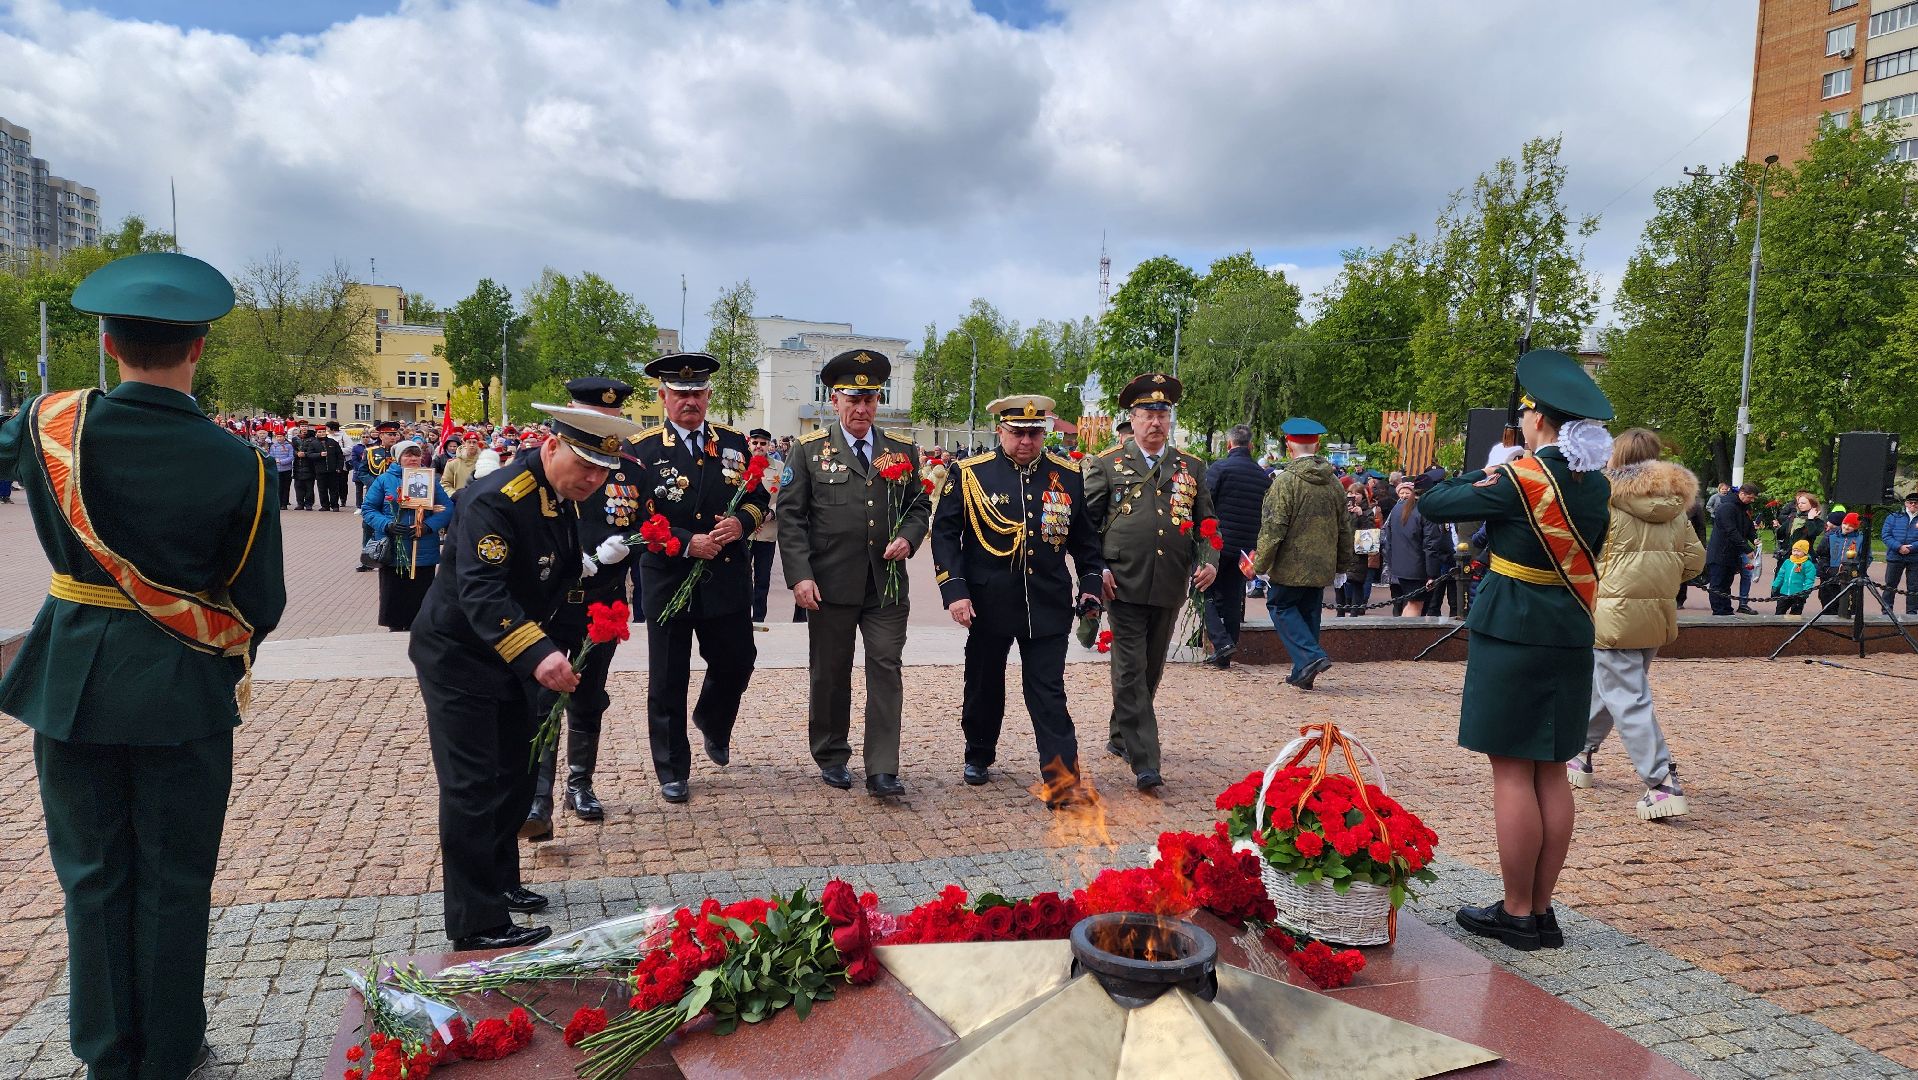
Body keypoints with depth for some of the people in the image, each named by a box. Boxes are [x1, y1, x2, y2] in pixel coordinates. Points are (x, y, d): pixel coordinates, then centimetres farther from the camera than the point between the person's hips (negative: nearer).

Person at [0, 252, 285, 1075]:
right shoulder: (239, 465, -14)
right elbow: (260, 604, -6)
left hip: (72, 684, 2)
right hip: (184, 695, -2)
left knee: (93, 875, 15)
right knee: (174, 881, 11)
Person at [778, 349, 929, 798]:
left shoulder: (902, 450, 9)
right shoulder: (809, 450, 1)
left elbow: (920, 505, 15)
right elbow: (791, 517, -2)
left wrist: (908, 538, -6)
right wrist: (800, 576, -11)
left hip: (888, 583, 2)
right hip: (830, 584, -2)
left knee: (886, 669, -2)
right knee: (831, 673, 10)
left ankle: (882, 770, 2)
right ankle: (831, 757, 27)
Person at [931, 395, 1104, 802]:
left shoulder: (1068, 475, 3)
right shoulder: (968, 474, -4)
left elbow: (1084, 535, 14)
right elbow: (945, 534, -3)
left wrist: (1091, 581, 5)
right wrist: (954, 590, -12)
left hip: (1048, 607, 0)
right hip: (987, 604, 0)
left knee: (1048, 693, -1)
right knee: (984, 686, 16)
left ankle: (1063, 781, 0)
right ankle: (979, 756, 37)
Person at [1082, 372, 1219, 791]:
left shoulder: (1191, 467, 12)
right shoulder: (1107, 463, 2)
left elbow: (1207, 521, 16)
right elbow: (1086, 521, 2)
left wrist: (1209, 560, -1)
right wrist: (1097, 569, -9)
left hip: (1170, 588, 4)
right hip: (1124, 584, -4)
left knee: (1151, 671, 14)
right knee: (1131, 671, -7)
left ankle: (1120, 737, 33)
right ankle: (1144, 763, -7)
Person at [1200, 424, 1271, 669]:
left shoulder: (1219, 468, -9)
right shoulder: (1264, 477, 8)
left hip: (1217, 543, -5)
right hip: (1245, 548, 5)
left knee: (1206, 593, 7)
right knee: (1232, 599, 10)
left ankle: (1221, 641, -12)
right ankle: (1224, 657, 13)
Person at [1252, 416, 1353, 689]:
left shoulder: (1286, 481, -14)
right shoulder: (1334, 484, 7)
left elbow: (1273, 528, -17)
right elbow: (1346, 529, 14)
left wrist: (1261, 564, -9)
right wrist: (1340, 563, 24)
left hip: (1291, 565, -6)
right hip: (1322, 567, 6)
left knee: (1280, 606, 8)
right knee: (1309, 613, 14)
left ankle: (1311, 656, -9)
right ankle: (1303, 674, 18)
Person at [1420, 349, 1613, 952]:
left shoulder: (1518, 479, -15)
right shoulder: (1595, 484, 7)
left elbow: (1432, 505, -8)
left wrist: (1485, 471, 9)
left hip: (1511, 636, -7)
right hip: (1571, 639, 7)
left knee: (1512, 772, -1)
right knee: (1550, 772, 11)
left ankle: (1517, 914, 6)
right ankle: (1541, 909, 18)